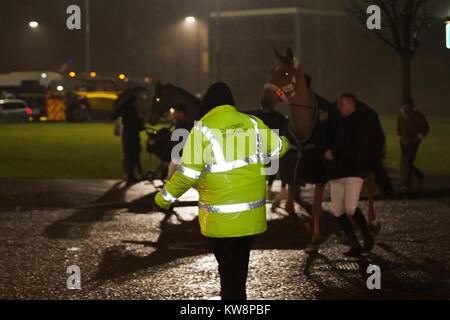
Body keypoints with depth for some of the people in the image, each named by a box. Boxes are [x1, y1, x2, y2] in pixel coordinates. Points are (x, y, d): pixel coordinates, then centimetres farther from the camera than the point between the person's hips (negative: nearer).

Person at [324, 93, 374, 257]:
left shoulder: (359, 123, -4)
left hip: (354, 172, -7)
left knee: (350, 208, -20)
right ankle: (355, 245, 6)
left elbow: (359, 148, -14)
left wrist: (335, 155, -11)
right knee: (337, 211, -2)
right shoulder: (339, 123, 19)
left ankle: (367, 236, 4)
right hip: (336, 173, 7)